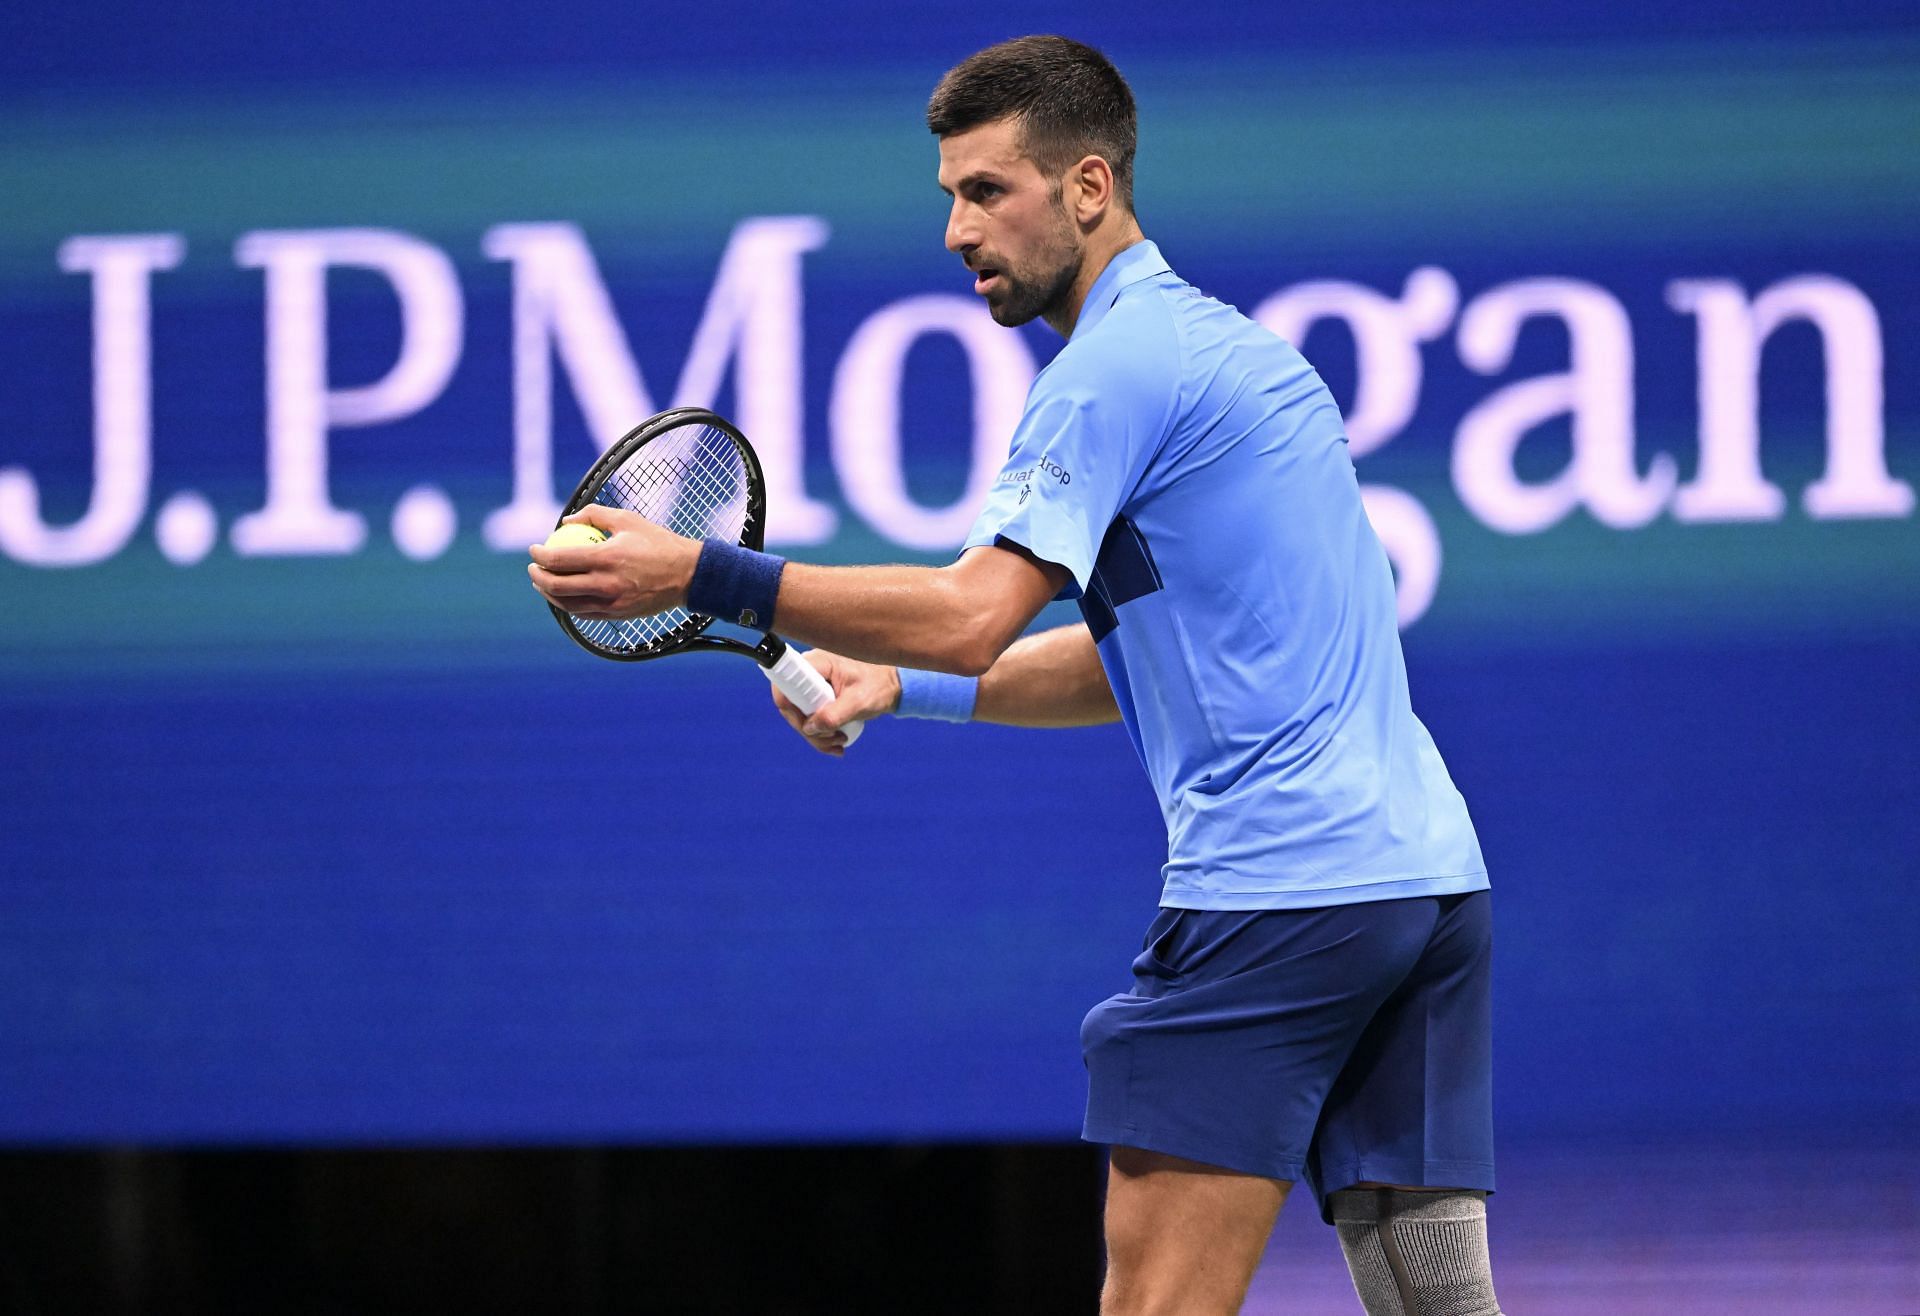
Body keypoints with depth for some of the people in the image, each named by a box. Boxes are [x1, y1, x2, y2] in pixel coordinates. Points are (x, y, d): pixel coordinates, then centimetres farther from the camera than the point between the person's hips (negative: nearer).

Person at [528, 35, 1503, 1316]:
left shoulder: (1117, 367, -7)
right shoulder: (1237, 346, 23)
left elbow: (975, 615, -19)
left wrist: (709, 576, -21)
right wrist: (899, 686, 20)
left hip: (1276, 890, -9)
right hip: (1428, 870, 9)